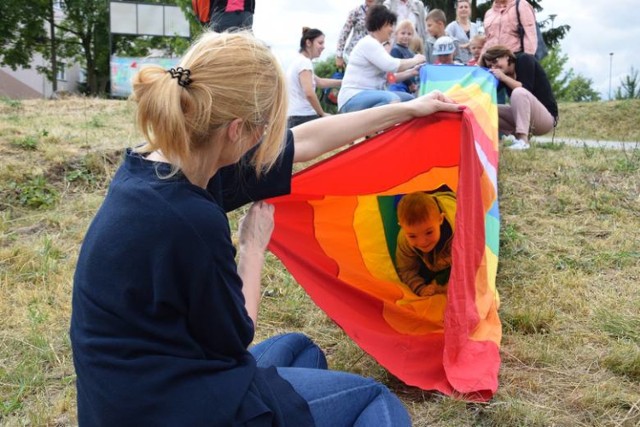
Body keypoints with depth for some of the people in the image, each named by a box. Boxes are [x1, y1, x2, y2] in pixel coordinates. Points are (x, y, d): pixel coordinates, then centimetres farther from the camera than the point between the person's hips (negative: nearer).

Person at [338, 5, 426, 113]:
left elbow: (388, 76, 16)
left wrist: (411, 72, 5)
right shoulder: (368, 43, -11)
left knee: (409, 99, 8)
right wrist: (415, 60, -4)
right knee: (392, 99, -33)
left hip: (369, 95, 10)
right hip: (353, 98, -10)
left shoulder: (375, 45, 18)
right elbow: (392, 66, -19)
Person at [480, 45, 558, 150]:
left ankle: (523, 140, -35)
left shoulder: (525, 60, -9)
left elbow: (526, 90, -21)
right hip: (523, 116, 7)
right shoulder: (502, 73, 6)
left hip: (546, 116, -7)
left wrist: (503, 78, -25)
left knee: (519, 92, -33)